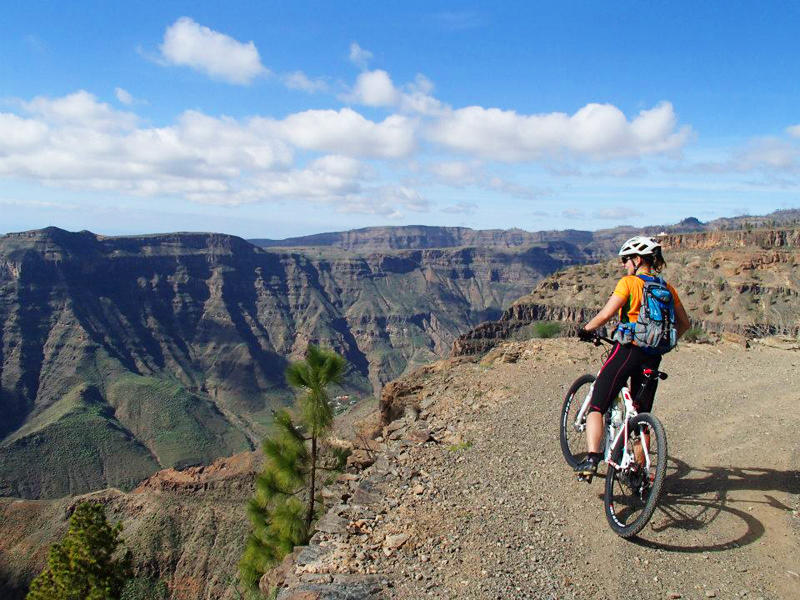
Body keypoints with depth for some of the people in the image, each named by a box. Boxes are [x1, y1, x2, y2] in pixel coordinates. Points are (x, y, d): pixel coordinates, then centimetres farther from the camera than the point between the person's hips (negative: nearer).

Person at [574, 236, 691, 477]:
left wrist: (585, 329, 0)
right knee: (642, 415, 15)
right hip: (653, 357, 6)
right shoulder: (667, 288, 10)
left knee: (597, 407, -1)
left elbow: (606, 314, -16)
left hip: (628, 350, -6)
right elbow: (684, 323, 15)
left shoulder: (629, 282, -8)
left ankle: (591, 459, -16)